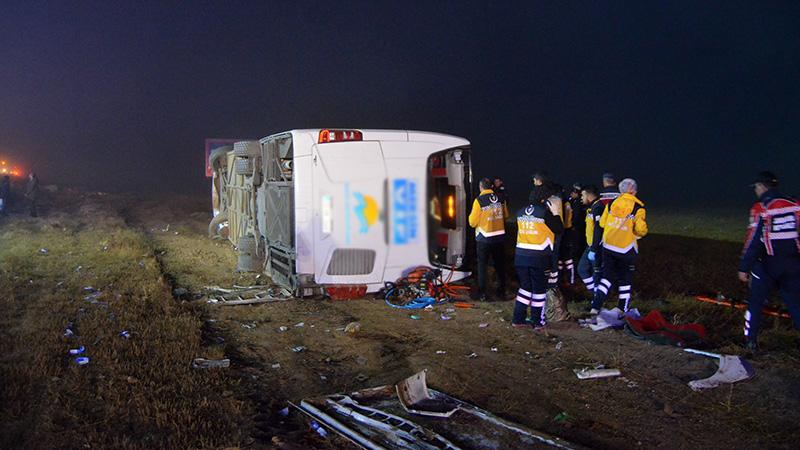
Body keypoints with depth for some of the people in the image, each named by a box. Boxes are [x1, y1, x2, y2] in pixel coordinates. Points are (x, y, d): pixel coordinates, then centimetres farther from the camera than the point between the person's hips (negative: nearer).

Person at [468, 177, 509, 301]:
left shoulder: (479, 200, -15)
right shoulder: (500, 198, -1)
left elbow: (473, 222, -11)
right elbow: (506, 215, 13)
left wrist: (471, 216, 8)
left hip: (484, 238, -4)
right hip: (499, 236, 4)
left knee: (482, 265, 6)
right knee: (500, 265, 15)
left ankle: (482, 293, 5)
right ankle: (501, 291, 23)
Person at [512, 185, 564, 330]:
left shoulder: (521, 212, 7)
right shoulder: (545, 212, -9)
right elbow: (559, 230, -3)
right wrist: (556, 214, 7)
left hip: (521, 256, 5)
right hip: (539, 257, -5)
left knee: (525, 287, 16)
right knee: (539, 289, 7)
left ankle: (518, 319, 16)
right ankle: (538, 322, 13)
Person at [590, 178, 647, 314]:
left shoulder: (611, 203, 2)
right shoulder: (637, 207, -10)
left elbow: (602, 223, 6)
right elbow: (641, 230, -15)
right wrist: (642, 233, 7)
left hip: (608, 246, 3)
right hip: (626, 249, -3)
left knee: (607, 277, 12)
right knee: (625, 280, 13)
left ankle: (595, 307, 1)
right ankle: (623, 310, 20)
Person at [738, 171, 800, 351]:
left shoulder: (760, 208, -11)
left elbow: (753, 240, -12)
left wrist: (744, 267, -7)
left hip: (768, 263, -4)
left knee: (755, 301, 11)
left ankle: (751, 341, 15)